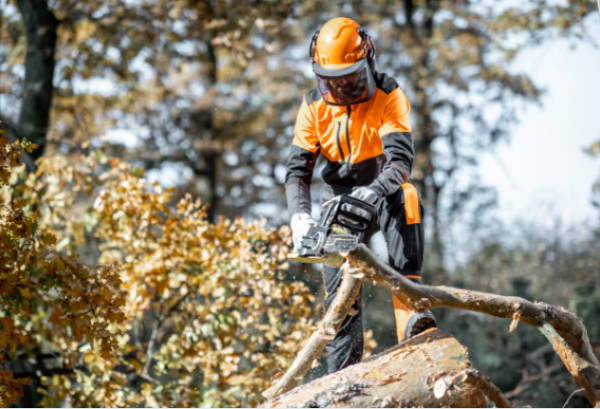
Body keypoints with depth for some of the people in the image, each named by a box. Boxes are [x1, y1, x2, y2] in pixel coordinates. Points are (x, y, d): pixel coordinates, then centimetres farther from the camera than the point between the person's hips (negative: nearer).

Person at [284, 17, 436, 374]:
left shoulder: (389, 97, -16)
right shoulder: (314, 107, -7)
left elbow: (401, 157, -29)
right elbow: (298, 170, -12)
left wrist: (375, 191, -49)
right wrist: (300, 215, -31)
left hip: (383, 191, -2)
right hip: (340, 196, 3)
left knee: (407, 200, -37)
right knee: (340, 291, -9)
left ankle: (410, 313, -45)